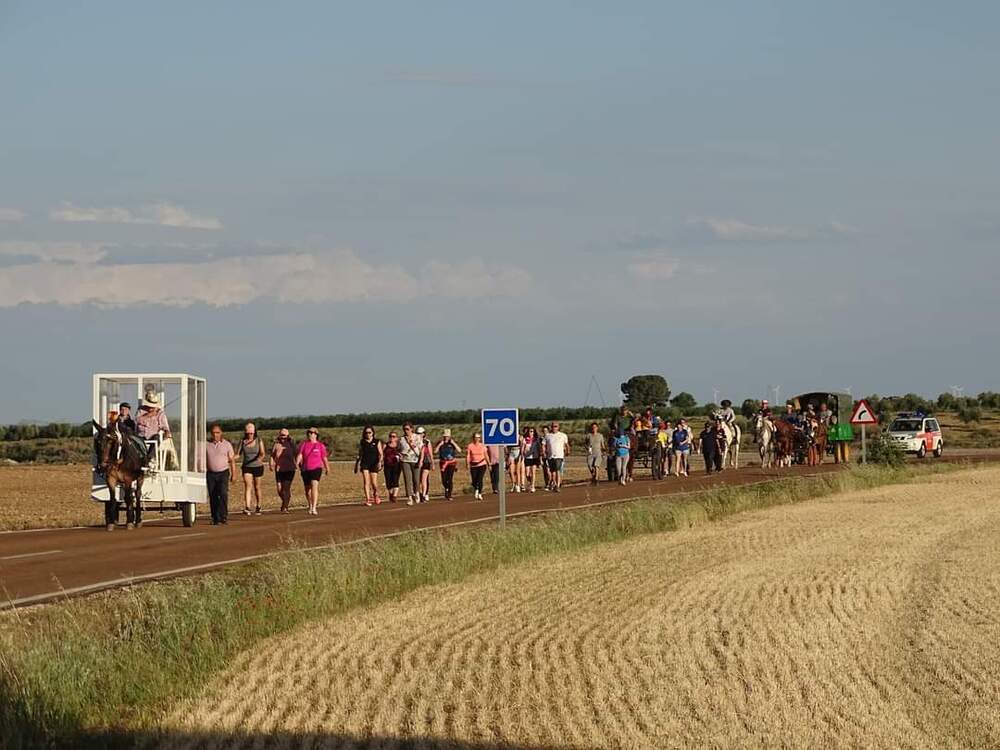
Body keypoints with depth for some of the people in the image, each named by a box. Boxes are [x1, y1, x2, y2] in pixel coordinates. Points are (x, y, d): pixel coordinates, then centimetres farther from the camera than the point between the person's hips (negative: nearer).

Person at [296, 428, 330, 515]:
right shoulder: (303, 444, 4)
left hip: (316, 469, -3)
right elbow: (299, 455, -8)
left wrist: (327, 468, 17)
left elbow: (324, 458, 9)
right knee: (307, 489, 13)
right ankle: (310, 506, 35)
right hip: (305, 469, 3)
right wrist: (297, 463, -27)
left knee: (314, 486, -21)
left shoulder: (320, 446, 1)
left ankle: (314, 508, -27)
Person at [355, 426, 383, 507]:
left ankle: (376, 496, 29)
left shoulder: (377, 442, 3)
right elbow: (359, 454, 17)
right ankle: (368, 500, -13)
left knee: (374, 484, -1)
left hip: (374, 464, -1)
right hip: (364, 464, 1)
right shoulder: (362, 442, 9)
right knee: (366, 482, -11)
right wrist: (356, 465, 18)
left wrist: (380, 462, -17)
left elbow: (380, 454, -1)